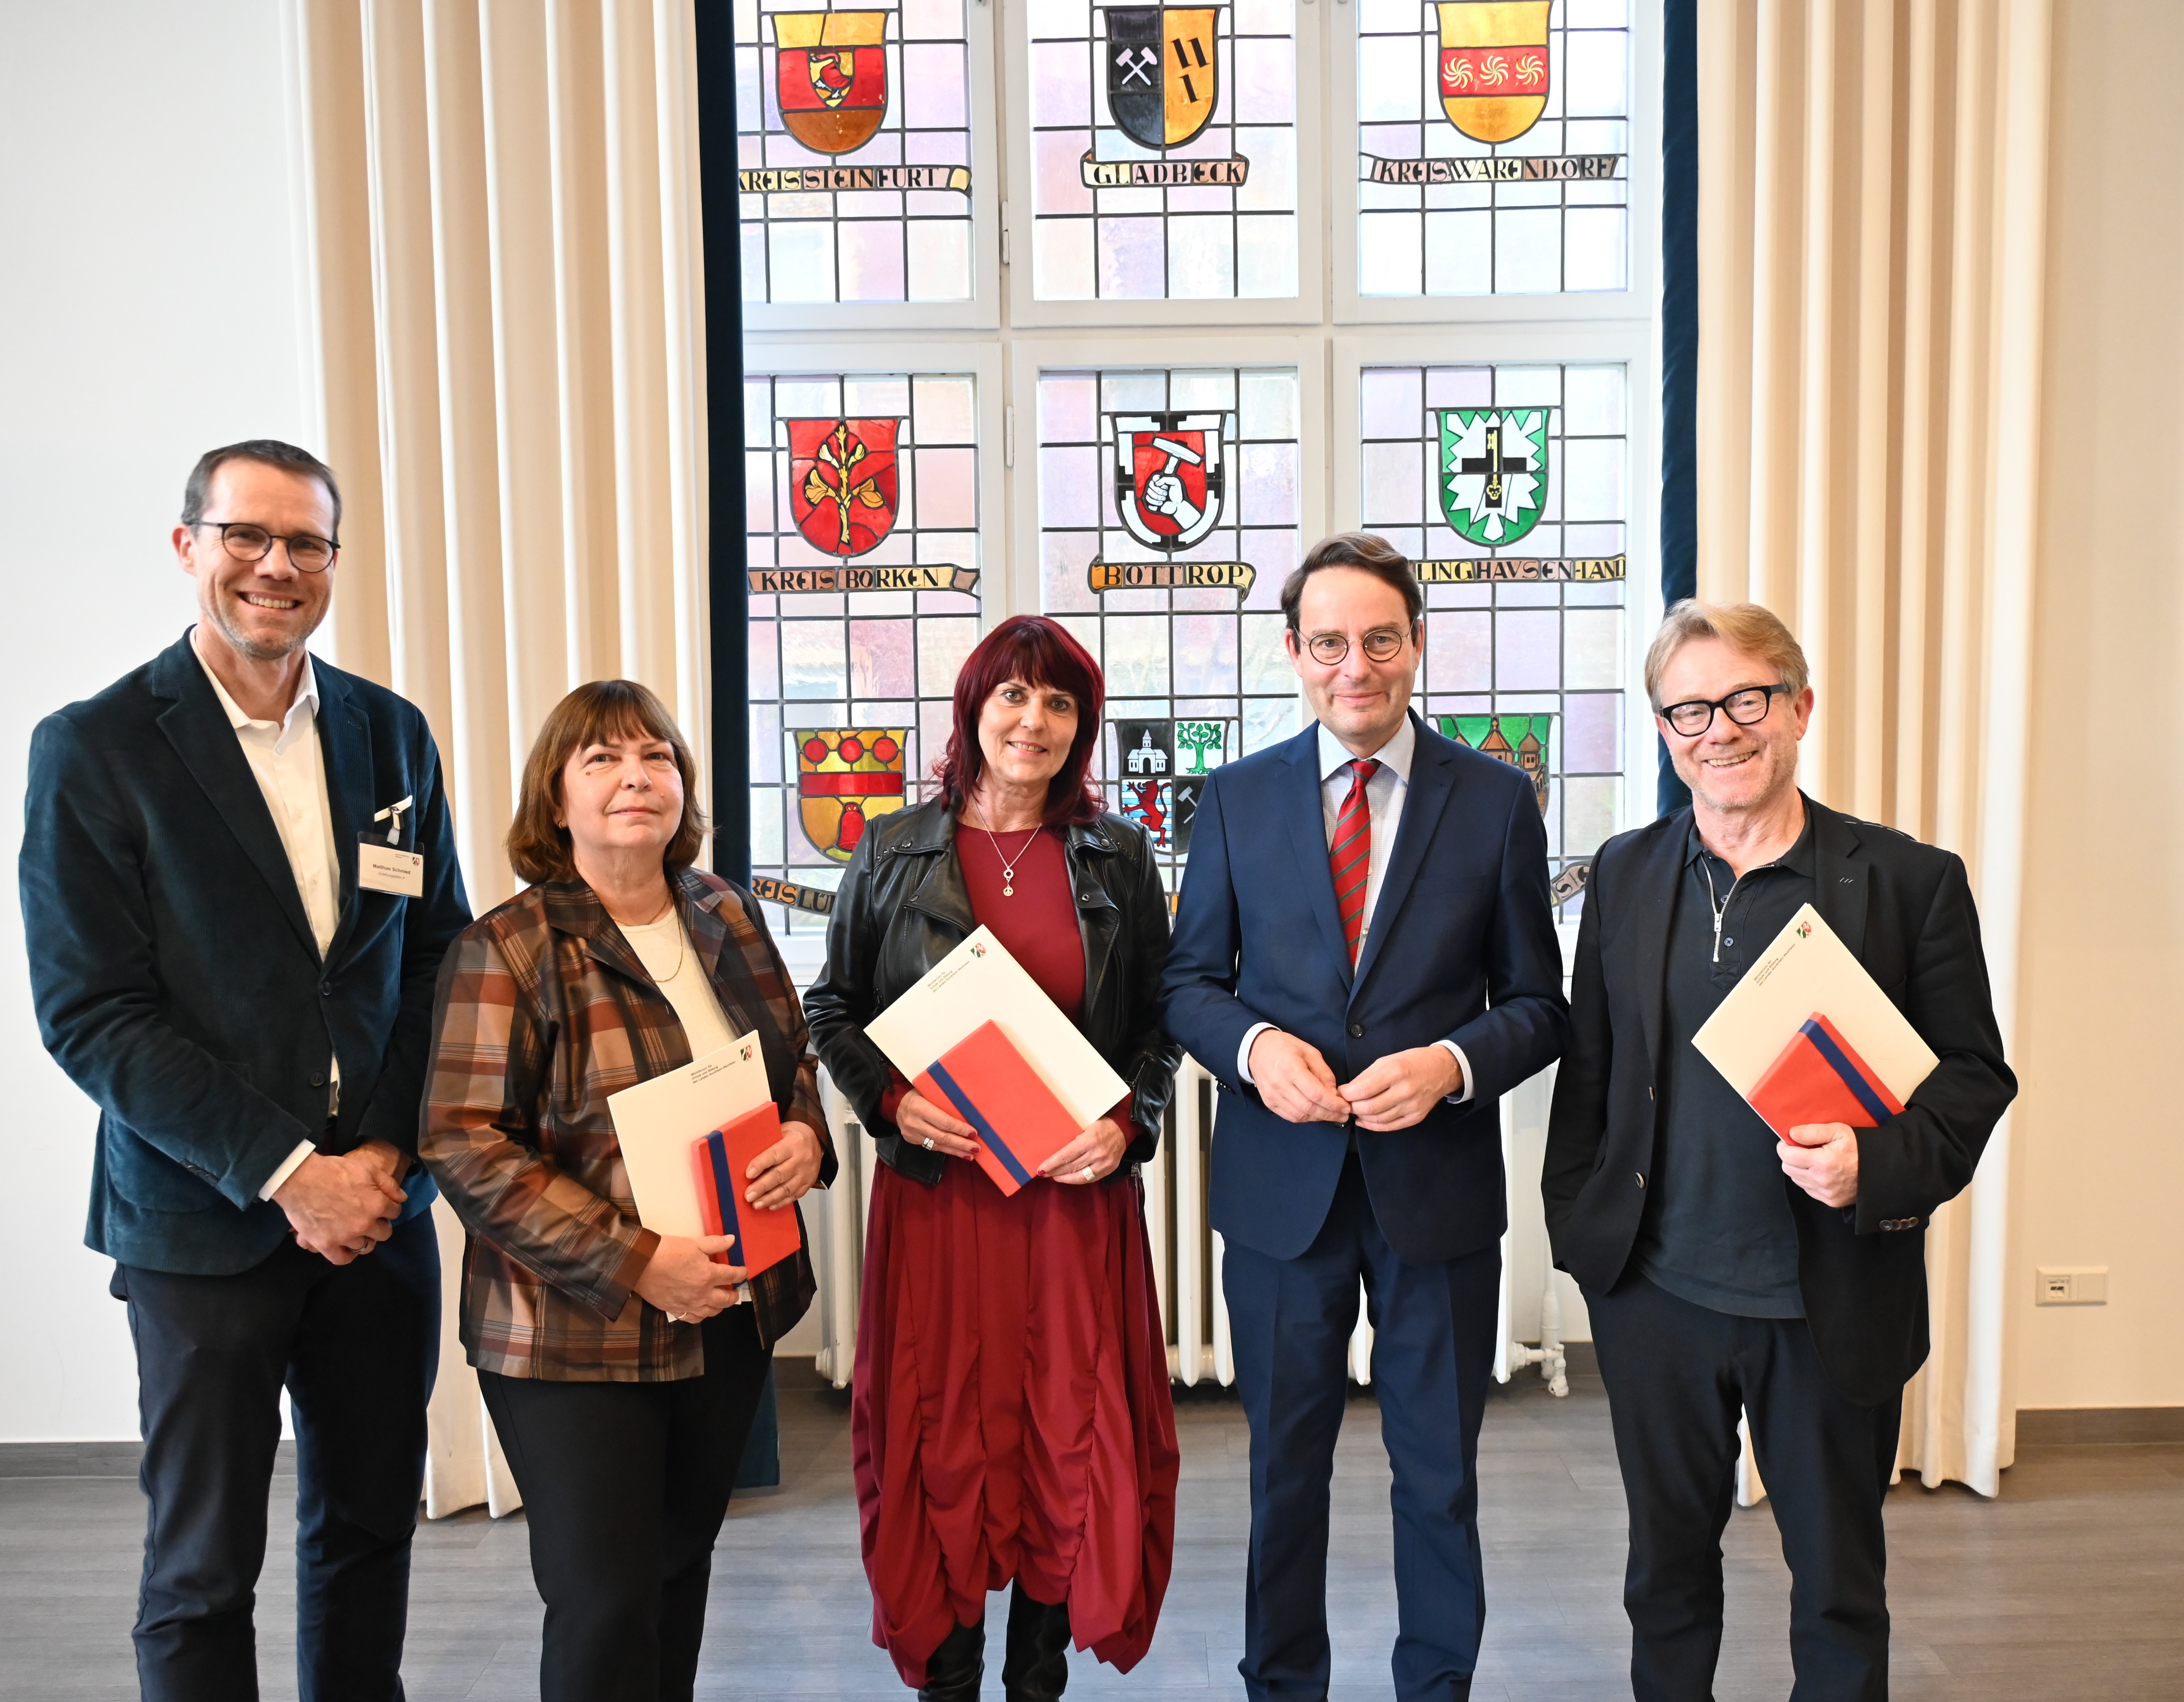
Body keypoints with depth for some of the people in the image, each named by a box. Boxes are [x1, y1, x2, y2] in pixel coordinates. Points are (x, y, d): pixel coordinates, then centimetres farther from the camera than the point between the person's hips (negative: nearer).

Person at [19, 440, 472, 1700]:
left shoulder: (393, 734, 5)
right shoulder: (93, 748, -7)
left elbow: (440, 959, 7)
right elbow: (90, 1016, -11)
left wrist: (386, 1155, -5)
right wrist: (288, 1173, -16)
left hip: (381, 1211, 4)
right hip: (204, 1229, -3)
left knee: (371, 1528, 17)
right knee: (203, 1572, 11)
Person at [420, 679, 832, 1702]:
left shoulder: (729, 917, 6)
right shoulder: (507, 951, -12)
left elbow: (795, 1061, 17)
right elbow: (466, 1146, -17)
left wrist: (805, 1136, -6)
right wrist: (633, 1264, -23)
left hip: (732, 1315, 6)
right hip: (579, 1336, -5)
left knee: (684, 1564, 20)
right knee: (604, 1604, 2)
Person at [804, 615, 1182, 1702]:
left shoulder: (1119, 856, 5)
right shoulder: (892, 852, 3)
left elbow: (1159, 1021, 8)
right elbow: (834, 1009, 8)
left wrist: (1126, 1125, -8)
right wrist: (891, 1101, -9)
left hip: (1077, 1189, 1)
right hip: (937, 1185, 0)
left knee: (1073, 1429, 6)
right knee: (942, 1433, 6)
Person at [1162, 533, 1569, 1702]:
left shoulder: (1497, 801, -1)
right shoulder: (1237, 796, 1)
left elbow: (1536, 1004, 1)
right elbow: (1191, 979, 5)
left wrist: (1451, 1064, -18)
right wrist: (1253, 1044, -16)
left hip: (1439, 1186, 0)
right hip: (1281, 1184, 1)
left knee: (1441, 1473, 15)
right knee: (1284, 1465, 17)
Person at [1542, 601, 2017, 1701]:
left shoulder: (1910, 880, -6)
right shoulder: (1624, 875, 3)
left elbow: (1973, 1073, -3)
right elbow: (1587, 1069, 8)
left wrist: (1880, 1163, -21)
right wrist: (1577, 1227, 4)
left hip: (1834, 1305, -2)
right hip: (1656, 1293, 2)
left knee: (1839, 1580, 16)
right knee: (1667, 1562, 19)